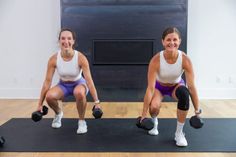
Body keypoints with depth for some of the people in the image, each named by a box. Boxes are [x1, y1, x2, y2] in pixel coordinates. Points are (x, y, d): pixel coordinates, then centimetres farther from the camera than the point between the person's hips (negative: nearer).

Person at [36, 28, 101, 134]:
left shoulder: (80, 58, -27)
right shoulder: (54, 59, -21)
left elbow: (89, 80, -26)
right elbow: (47, 81, -16)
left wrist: (96, 102, -28)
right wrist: (40, 104, -14)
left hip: (79, 83, -2)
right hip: (63, 85, 3)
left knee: (79, 93, -40)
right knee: (49, 96, -29)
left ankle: (82, 121, -13)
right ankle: (58, 113, 8)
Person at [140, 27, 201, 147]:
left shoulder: (185, 59, -29)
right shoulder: (156, 60, -32)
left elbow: (191, 86, -24)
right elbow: (150, 88, -31)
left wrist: (197, 111, -21)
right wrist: (144, 113, -28)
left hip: (176, 85, 1)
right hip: (159, 86, -1)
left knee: (184, 94, -34)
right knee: (154, 107, -31)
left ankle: (179, 132, -14)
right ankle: (154, 122, 10)